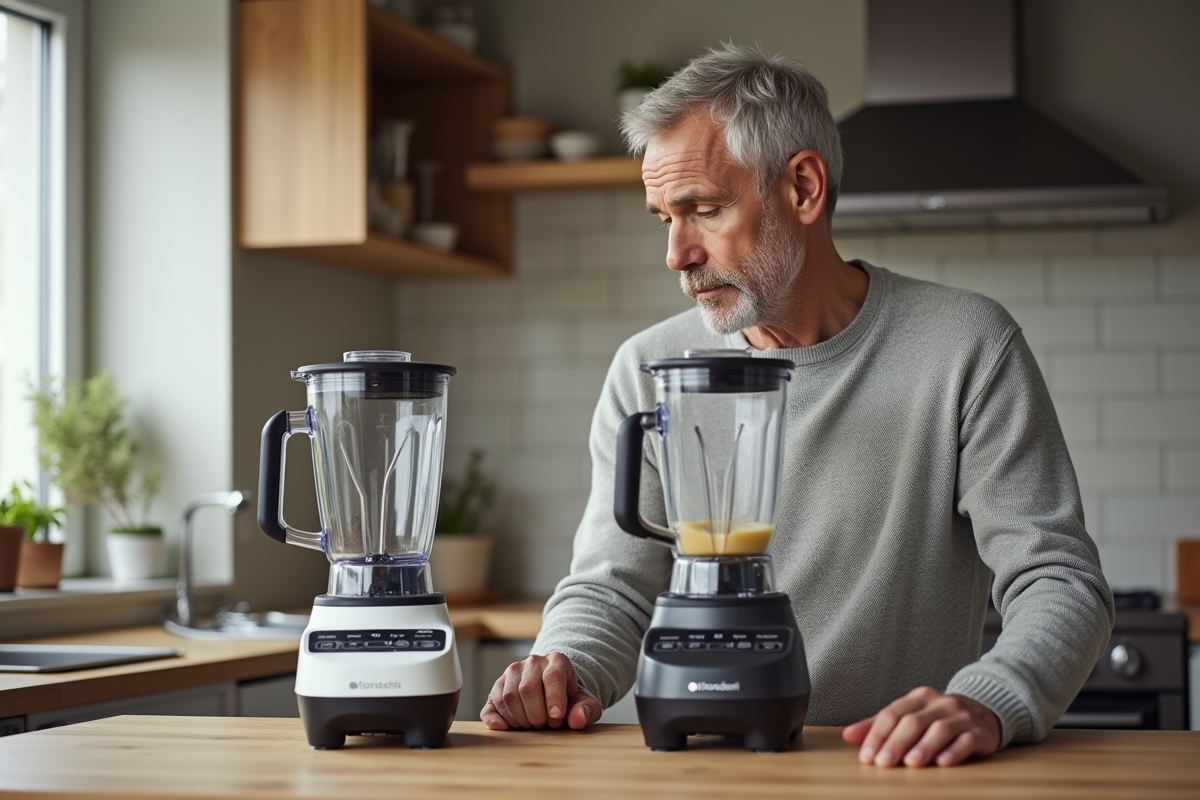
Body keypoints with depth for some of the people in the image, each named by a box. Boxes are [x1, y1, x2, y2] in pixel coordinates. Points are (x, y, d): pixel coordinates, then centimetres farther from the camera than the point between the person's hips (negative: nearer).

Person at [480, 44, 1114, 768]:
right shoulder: (648, 372, 11)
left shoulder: (965, 348, 1)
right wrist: (564, 672, -12)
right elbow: (611, 589, 12)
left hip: (898, 771, -1)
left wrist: (984, 703, -25)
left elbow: (1061, 582, -4)